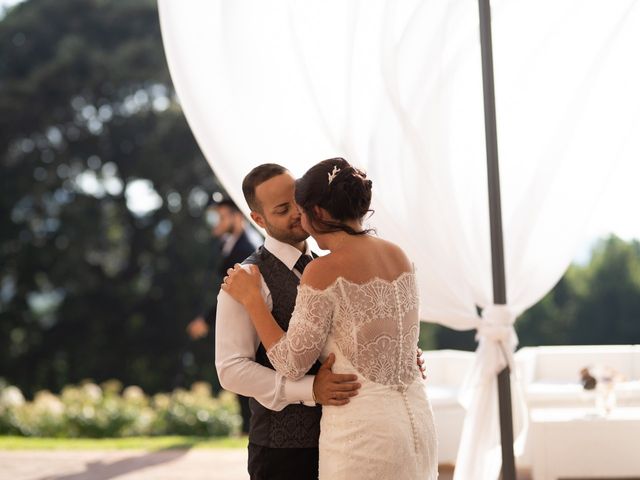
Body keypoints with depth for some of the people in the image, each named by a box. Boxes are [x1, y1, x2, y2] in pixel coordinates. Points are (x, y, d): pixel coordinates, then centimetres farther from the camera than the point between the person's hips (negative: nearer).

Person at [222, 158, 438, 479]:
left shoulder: (325, 271, -13)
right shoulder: (398, 256, 7)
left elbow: (292, 365, -9)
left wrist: (251, 299, 0)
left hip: (361, 429, -7)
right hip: (417, 419, 7)